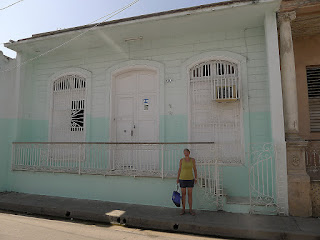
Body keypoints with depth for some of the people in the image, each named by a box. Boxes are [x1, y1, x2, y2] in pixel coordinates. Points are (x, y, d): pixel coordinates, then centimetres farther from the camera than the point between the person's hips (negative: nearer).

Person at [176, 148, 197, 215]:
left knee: (190, 194, 5)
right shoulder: (181, 160, -4)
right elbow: (179, 169, 1)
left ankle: (190, 209, 17)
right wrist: (177, 179, 0)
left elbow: (195, 169, 3)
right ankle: (183, 209, 18)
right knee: (183, 194, 6)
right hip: (183, 179, 0)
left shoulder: (192, 160, -3)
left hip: (190, 179, 0)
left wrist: (195, 178, 0)